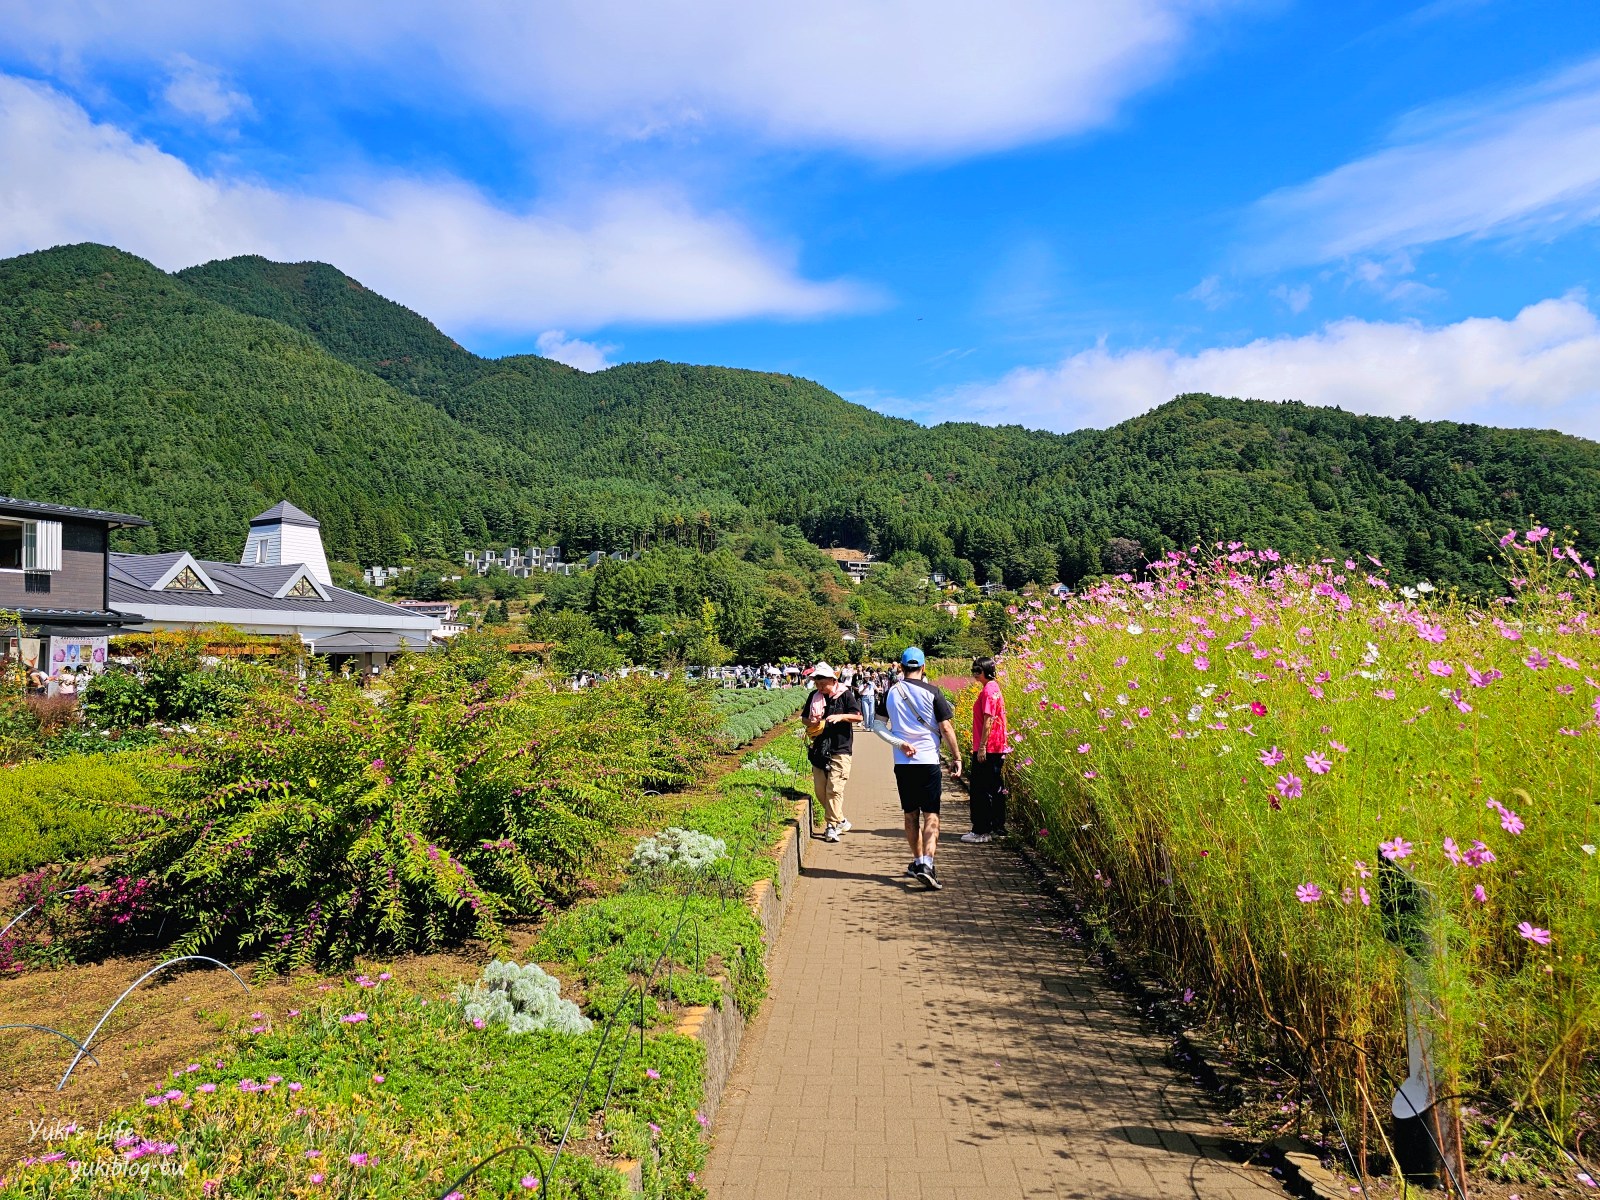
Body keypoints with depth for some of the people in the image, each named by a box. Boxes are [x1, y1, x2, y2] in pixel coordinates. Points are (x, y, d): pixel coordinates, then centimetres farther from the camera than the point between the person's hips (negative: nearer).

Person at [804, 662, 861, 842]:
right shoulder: (814, 697, 9)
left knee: (834, 789, -11)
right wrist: (811, 723, -4)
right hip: (819, 748, 5)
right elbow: (805, 718, 18)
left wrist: (841, 716, -19)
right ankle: (842, 821, 21)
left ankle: (833, 826, -5)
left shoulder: (845, 694, -3)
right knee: (820, 790, 6)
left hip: (840, 749, -5)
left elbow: (858, 717, -4)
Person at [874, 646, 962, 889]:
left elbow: (877, 726, 2)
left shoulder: (891, 693, 4)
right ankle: (927, 864, -16)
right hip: (928, 761, -3)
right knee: (931, 815, -2)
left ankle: (918, 861, 26)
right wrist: (957, 757, 2)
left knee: (911, 814, 15)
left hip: (902, 763, 3)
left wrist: (900, 743, -2)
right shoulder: (932, 692, -6)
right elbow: (946, 728, -5)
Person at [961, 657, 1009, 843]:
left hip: (987, 749, -10)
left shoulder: (988, 691, -15)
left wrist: (982, 747, -20)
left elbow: (988, 720, -20)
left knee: (980, 790, -5)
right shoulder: (995, 688, 15)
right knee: (995, 789, 13)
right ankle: (997, 828, 19)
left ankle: (981, 831, -2)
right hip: (997, 748, 10)